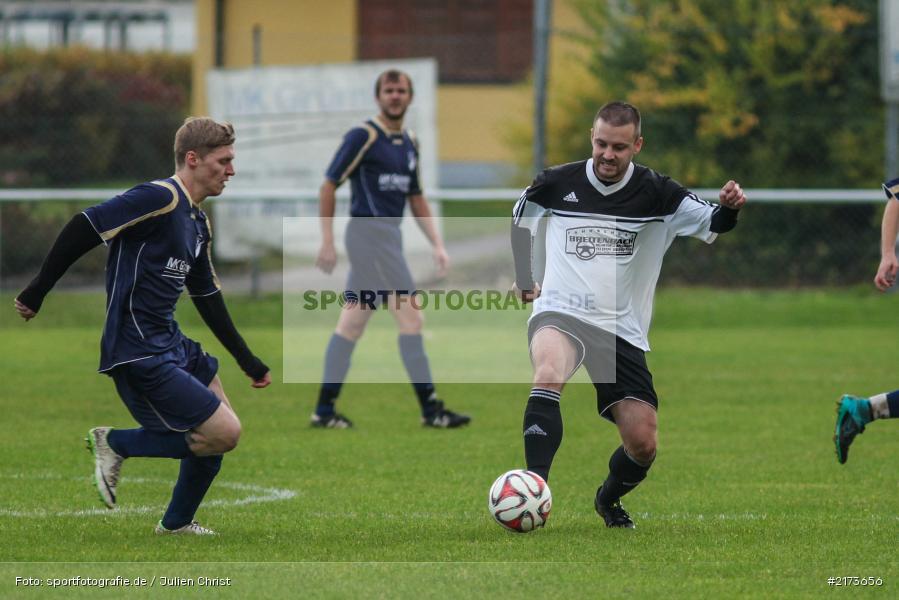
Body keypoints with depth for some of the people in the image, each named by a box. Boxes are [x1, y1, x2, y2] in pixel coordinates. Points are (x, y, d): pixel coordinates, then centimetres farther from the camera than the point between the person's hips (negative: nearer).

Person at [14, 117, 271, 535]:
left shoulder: (198, 222, 14)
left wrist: (248, 362, 24)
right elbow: (82, 229, -19)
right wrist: (37, 294, -16)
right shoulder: (160, 199, -16)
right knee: (223, 433, -12)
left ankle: (176, 523, 28)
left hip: (170, 344, 10)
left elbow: (208, 298, 22)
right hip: (140, 355, -10)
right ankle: (116, 444, 1)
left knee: (221, 431, 15)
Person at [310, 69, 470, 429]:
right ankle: (430, 409, -9)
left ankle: (324, 410, 11)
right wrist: (327, 242, -12)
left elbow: (416, 199, 21)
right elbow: (328, 187, -8)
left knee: (352, 324, 9)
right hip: (368, 232, -8)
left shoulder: (409, 143, 15)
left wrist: (437, 244, 11)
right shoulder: (362, 137, -9)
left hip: (389, 236, 8)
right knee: (410, 317, -11)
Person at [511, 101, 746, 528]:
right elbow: (519, 219, 20)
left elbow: (710, 224, -12)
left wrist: (728, 208, -34)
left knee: (643, 444, -2)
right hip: (560, 315, -1)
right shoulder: (558, 184, 1)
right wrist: (523, 280, 19)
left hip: (623, 330, 1)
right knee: (548, 374, -36)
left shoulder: (656, 193, -2)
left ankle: (608, 500, 31)